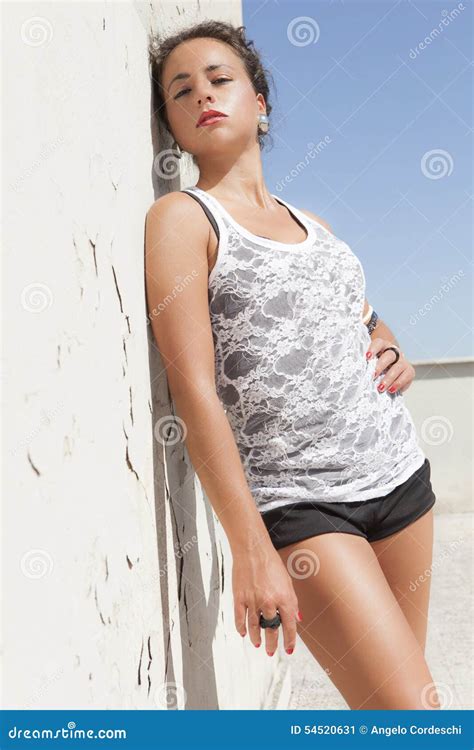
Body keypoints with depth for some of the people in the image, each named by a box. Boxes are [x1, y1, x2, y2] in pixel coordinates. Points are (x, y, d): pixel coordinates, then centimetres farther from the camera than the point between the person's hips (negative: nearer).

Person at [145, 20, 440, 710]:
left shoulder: (312, 225, 15)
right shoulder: (181, 218, -4)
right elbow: (194, 392, -12)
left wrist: (391, 349, 2)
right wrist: (251, 549, -16)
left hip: (401, 476, 6)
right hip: (299, 504, -6)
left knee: (398, 697, 10)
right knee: (409, 714, -11)